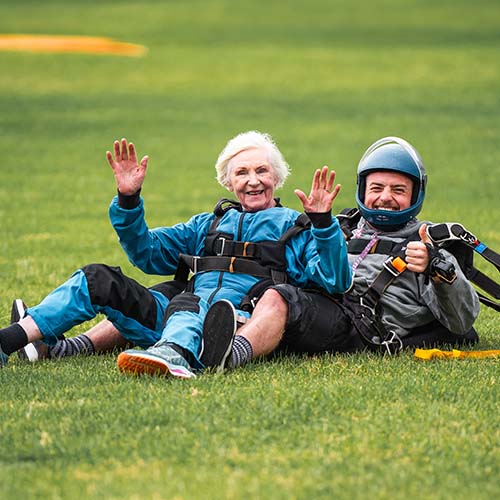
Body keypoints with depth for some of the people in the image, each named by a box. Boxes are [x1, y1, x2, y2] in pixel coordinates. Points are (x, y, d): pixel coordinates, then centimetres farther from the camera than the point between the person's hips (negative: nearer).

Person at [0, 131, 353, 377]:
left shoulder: (295, 228, 18)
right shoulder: (210, 224, 33)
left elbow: (335, 282, 3)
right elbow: (148, 253, 29)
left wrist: (323, 223, -10)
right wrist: (128, 201, 15)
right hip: (179, 313, 6)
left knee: (188, 304, -40)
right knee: (99, 280, -8)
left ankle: (174, 354, -75)